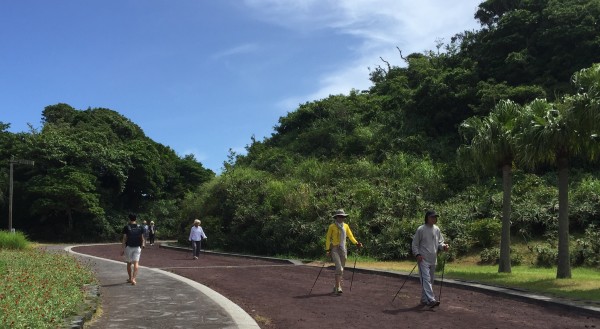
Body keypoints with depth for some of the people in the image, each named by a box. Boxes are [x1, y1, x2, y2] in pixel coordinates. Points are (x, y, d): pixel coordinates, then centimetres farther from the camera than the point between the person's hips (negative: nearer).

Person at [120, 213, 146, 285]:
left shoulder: (126, 227, -4)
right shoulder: (140, 227, 3)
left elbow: (124, 239, -5)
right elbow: (142, 238, 7)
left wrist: (123, 249, -2)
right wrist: (141, 247, 18)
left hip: (128, 247, -1)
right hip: (137, 247, 1)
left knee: (129, 263, 15)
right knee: (136, 263, -6)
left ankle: (130, 278, 27)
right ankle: (133, 279, -21)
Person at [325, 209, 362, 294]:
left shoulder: (346, 226, 6)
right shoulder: (332, 226, -7)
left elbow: (350, 236, 9)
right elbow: (328, 238, -5)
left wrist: (356, 243, -8)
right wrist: (327, 250, -11)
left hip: (343, 249, 5)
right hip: (334, 249, -5)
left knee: (341, 269, 10)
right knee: (339, 268, -18)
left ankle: (336, 286, 23)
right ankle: (338, 287, -15)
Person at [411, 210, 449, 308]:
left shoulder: (437, 229, 11)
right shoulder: (421, 229, -6)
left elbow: (439, 242, 16)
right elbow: (415, 244, -3)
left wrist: (443, 246, -5)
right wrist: (417, 254, -15)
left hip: (433, 259, 7)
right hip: (423, 259, -7)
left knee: (430, 280, 13)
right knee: (426, 279, -15)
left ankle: (424, 299, 25)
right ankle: (431, 300, -22)